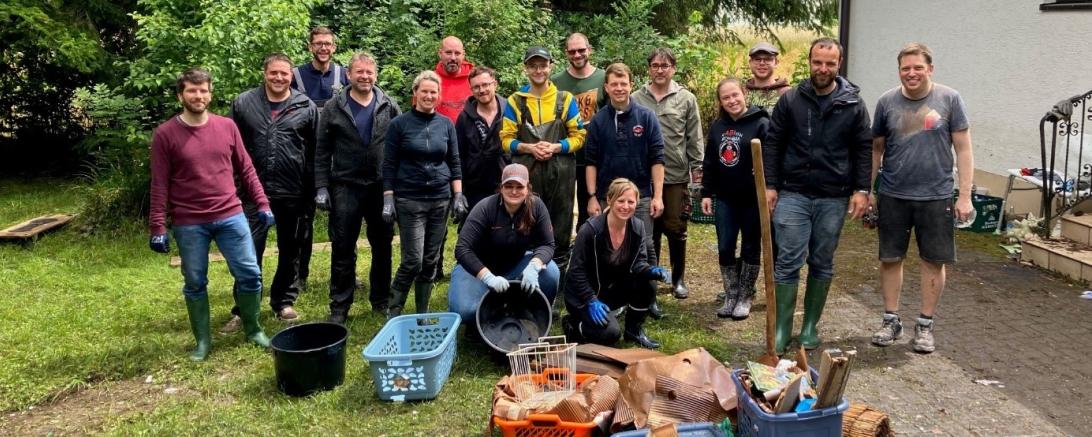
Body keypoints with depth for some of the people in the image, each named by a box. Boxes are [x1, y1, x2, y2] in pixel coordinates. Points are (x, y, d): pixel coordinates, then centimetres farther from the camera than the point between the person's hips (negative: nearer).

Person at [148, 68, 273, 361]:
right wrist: (158, 228, -6)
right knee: (195, 283, 8)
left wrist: (262, 203, 5)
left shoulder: (227, 126, 4)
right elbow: (159, 185, -4)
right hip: (188, 224, -2)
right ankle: (202, 340, 23)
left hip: (231, 216, 2)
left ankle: (253, 330, 23)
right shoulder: (165, 134, -4)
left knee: (250, 274, 4)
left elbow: (246, 169, 10)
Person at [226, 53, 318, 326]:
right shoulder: (243, 103, 2)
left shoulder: (306, 107, 1)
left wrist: (316, 190, -1)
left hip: (293, 193, 0)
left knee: (290, 251, 13)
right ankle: (244, 309, 14)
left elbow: (316, 152, 2)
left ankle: (284, 302, 29)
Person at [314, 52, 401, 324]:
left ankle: (381, 301, 25)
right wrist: (321, 188, -4)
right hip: (345, 188, -1)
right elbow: (322, 152, 2)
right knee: (342, 250, 5)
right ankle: (339, 307, 16)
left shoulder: (389, 106, 3)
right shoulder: (334, 108, 1)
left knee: (383, 247, 10)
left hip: (382, 187, 1)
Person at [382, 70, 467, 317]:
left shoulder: (446, 124, 7)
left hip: (440, 200, 4)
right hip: (409, 200, -3)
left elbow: (454, 163, 10)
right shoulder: (400, 124, -2)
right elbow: (389, 165, -2)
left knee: (431, 260, 8)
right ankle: (394, 310, 10)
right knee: (413, 260, -8)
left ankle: (423, 312, 20)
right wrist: (388, 199, -8)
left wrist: (458, 196, 3)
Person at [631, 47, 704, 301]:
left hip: (677, 176, -1)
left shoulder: (686, 99, 2)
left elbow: (694, 138, 3)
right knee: (650, 229, 10)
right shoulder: (636, 99, 3)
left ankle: (678, 279, 21)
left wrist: (697, 167, -1)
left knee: (676, 229, 5)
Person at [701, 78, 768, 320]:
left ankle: (745, 298, 20)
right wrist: (706, 193, 9)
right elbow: (709, 163, 12)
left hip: (752, 199, -4)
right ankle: (731, 297, 20)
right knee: (725, 249, 6)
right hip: (724, 199, 5)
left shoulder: (761, 123, -9)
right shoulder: (717, 126, 8)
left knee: (750, 248, 7)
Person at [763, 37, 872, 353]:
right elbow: (773, 144, 4)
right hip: (793, 194, -1)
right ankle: (782, 329, 7)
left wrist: (861, 190, -1)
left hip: (834, 199, 1)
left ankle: (810, 326, 22)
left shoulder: (853, 104, 3)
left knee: (822, 264, 9)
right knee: (788, 262, -2)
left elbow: (863, 149, 6)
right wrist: (771, 185, -2)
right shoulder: (790, 100, 1)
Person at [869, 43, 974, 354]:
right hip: (892, 197, 1)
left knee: (933, 261, 6)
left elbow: (963, 150, -1)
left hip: (935, 197, -1)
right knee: (890, 259, 7)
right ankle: (891, 320, 22)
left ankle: (925, 326, 20)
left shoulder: (949, 99, -3)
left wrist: (964, 196, -6)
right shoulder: (887, 102, 2)